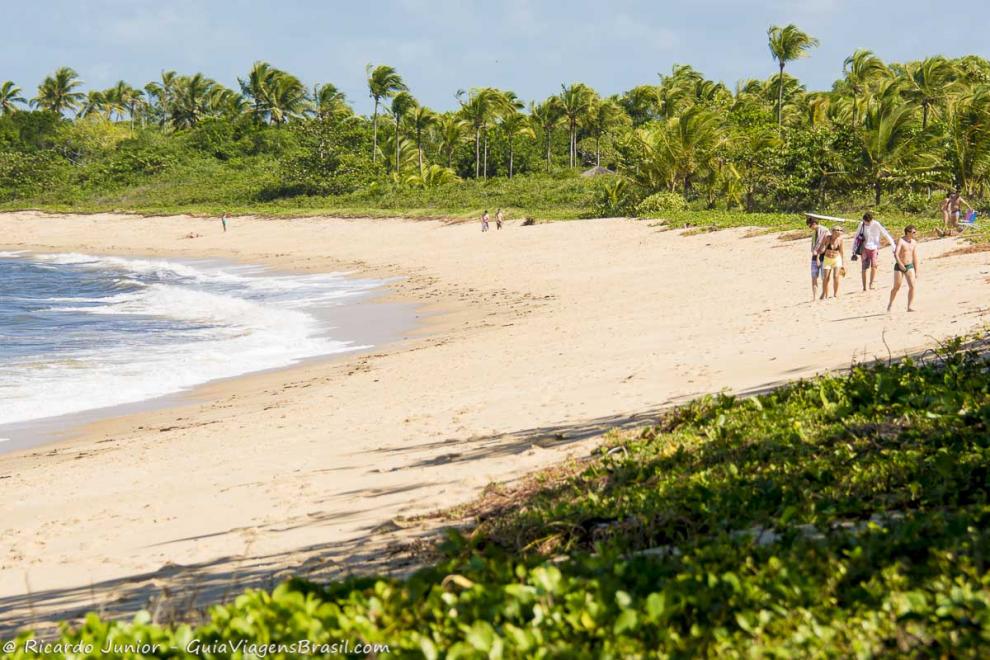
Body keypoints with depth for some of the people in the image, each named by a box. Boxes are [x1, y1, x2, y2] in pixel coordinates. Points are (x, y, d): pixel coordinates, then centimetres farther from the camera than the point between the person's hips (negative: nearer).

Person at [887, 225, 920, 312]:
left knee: (912, 286, -11)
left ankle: (910, 306, -8)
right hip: (899, 267, -4)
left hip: (910, 266, 4)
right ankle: (890, 304, 26)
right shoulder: (901, 241, -11)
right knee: (896, 287, 4)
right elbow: (896, 254, -21)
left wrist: (916, 271, 9)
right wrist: (900, 264, -36)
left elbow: (915, 257, 10)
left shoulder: (914, 243, 7)